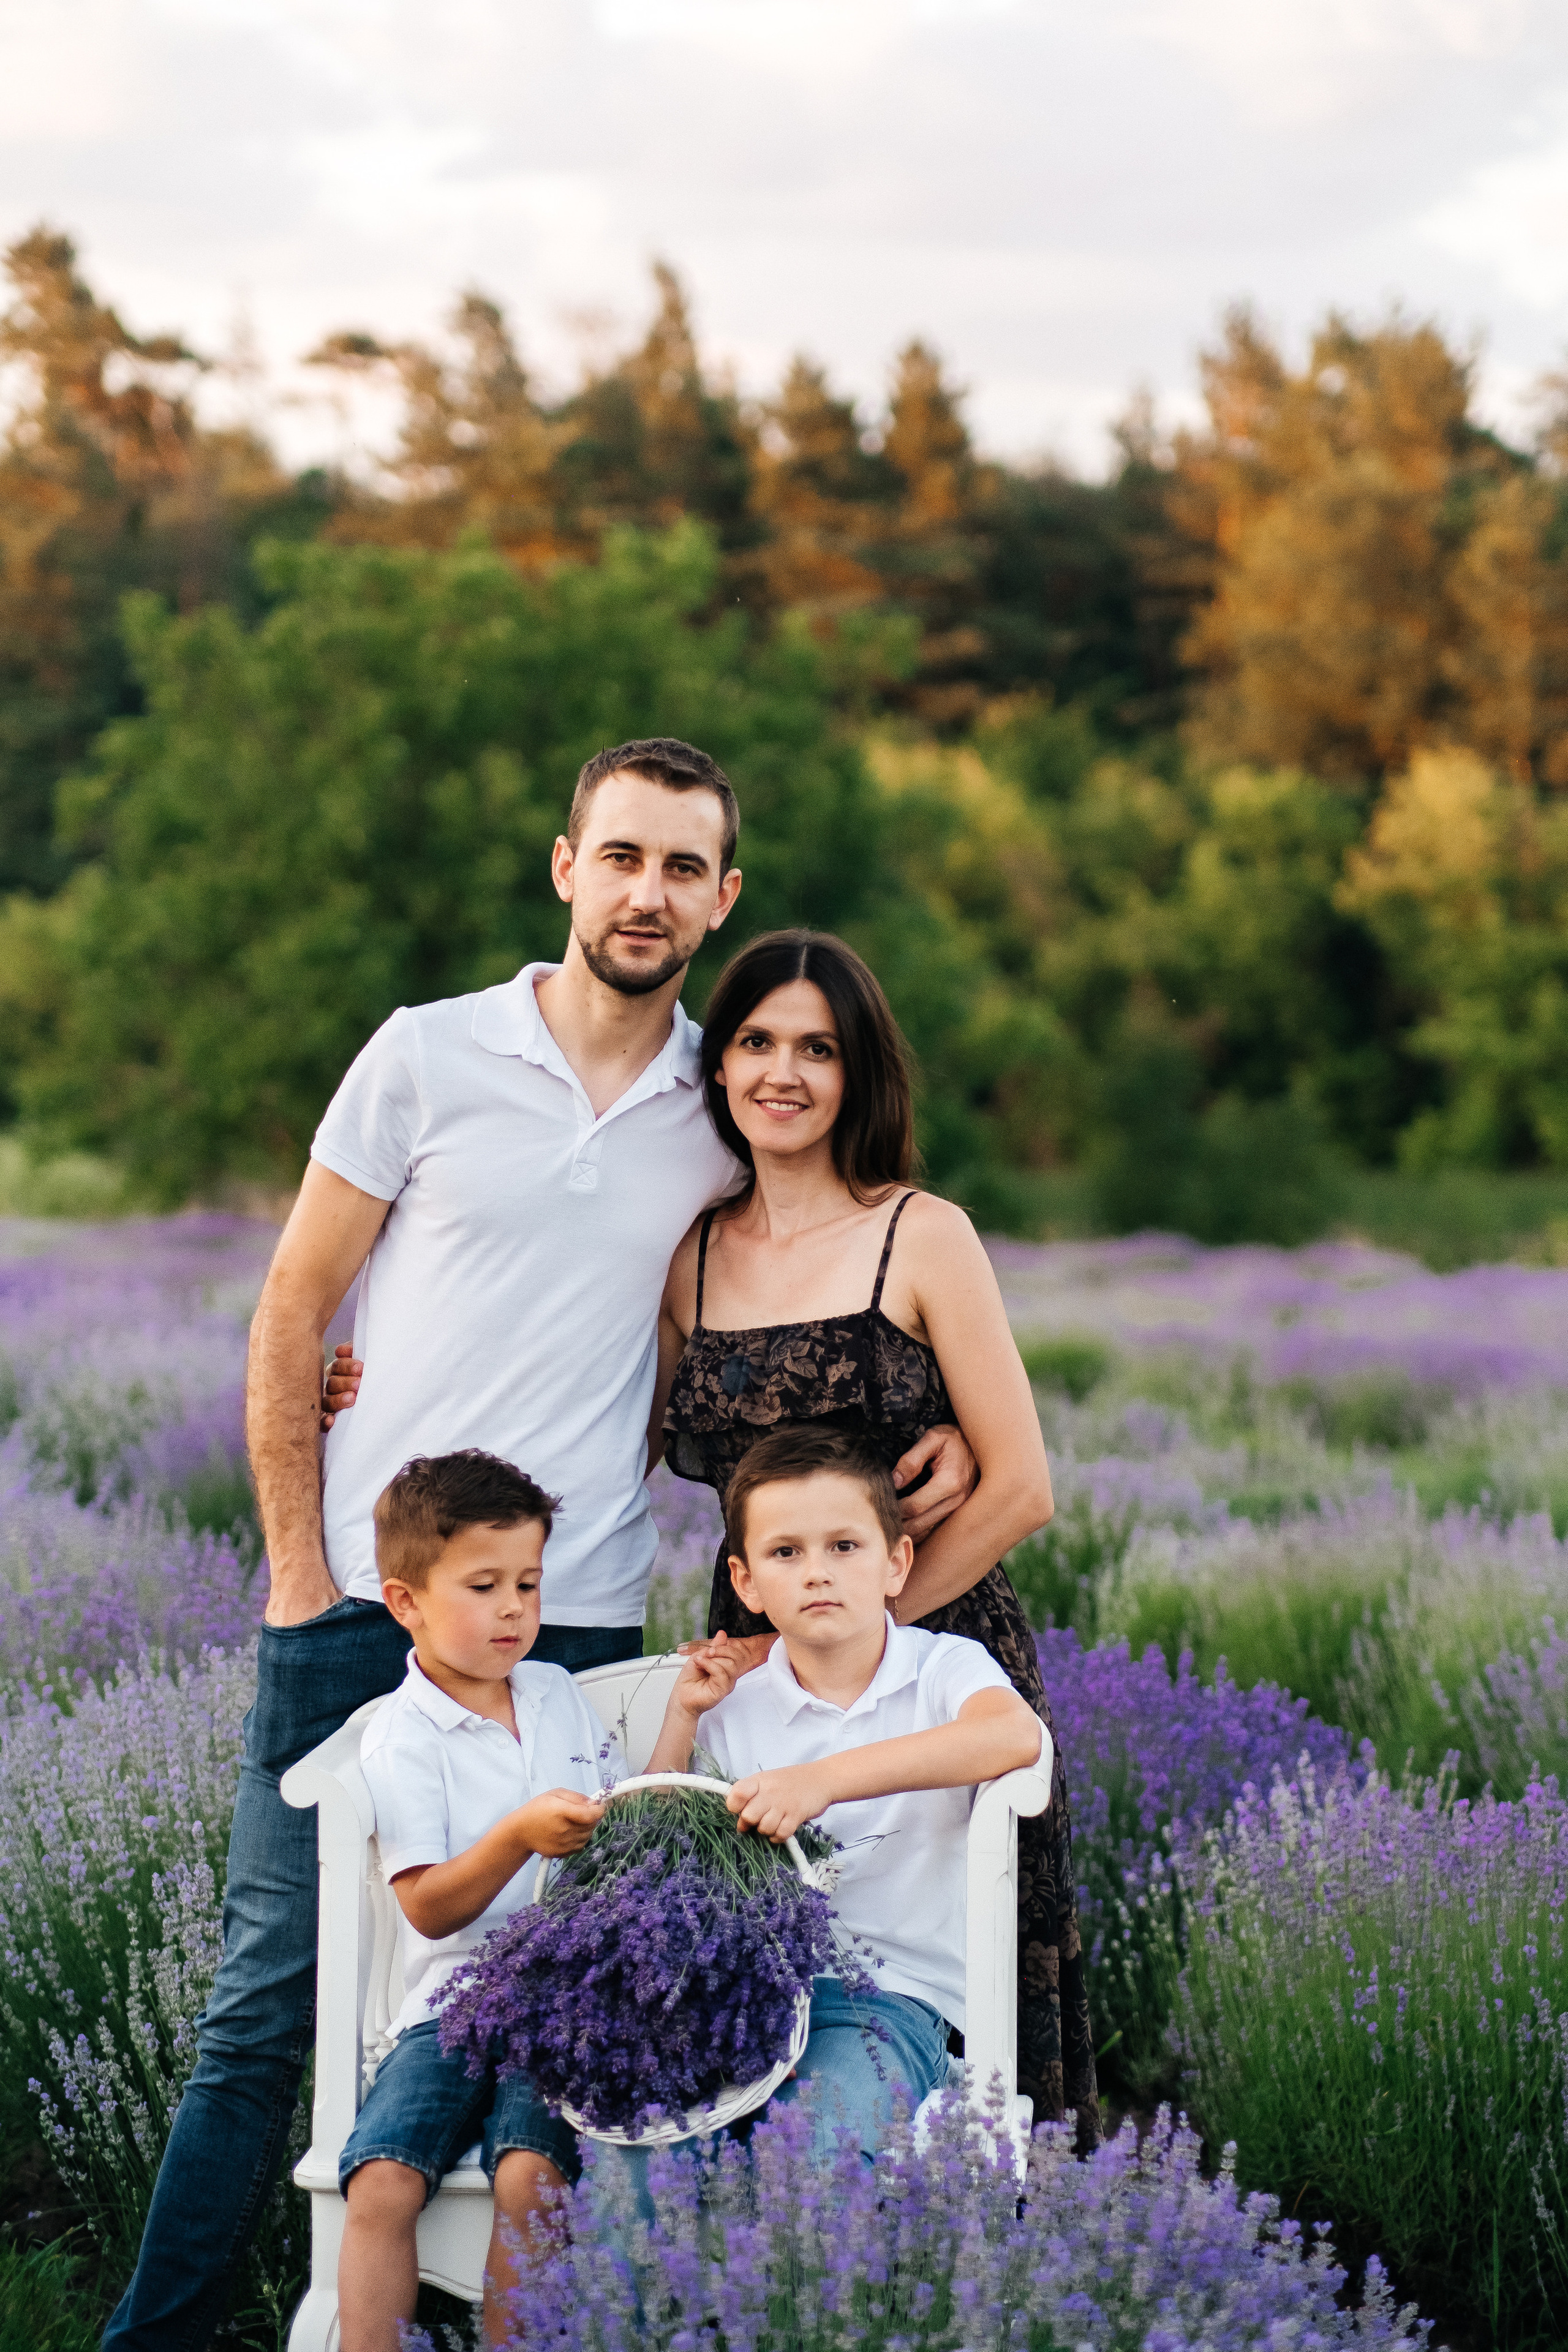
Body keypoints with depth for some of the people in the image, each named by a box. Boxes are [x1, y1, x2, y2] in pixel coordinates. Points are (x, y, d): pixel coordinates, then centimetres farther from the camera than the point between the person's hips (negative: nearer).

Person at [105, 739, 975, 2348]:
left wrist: (947, 1417, 2)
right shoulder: (427, 1057, 1)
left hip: (580, 1628, 2)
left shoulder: (729, 1113, 8)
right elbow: (291, 1317, 4)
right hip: (358, 1610, -2)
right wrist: (300, 1575, -2)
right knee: (267, 2004, 0)